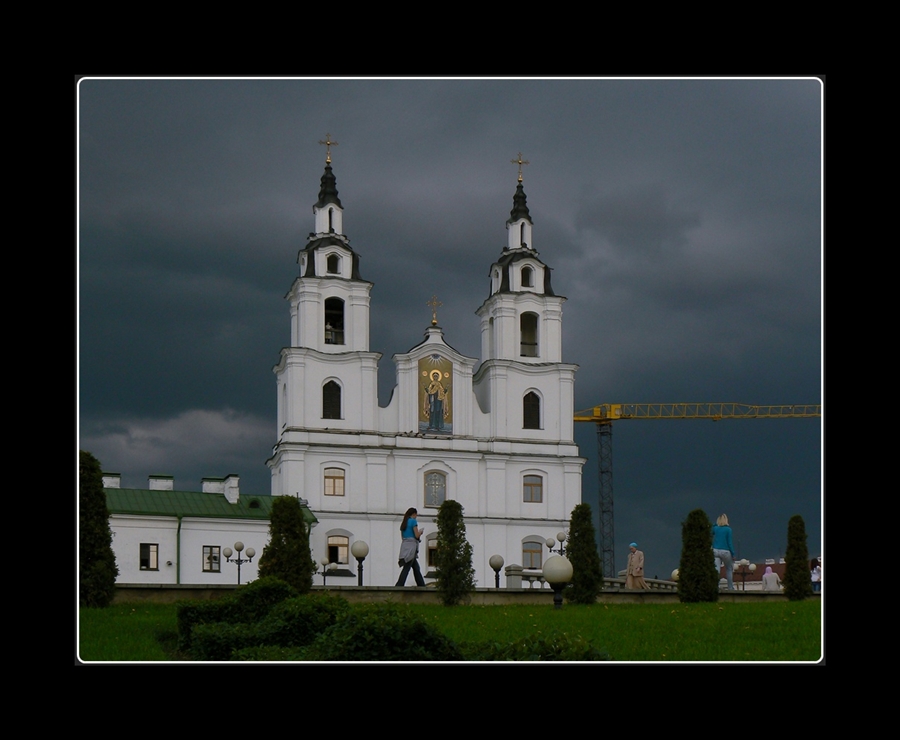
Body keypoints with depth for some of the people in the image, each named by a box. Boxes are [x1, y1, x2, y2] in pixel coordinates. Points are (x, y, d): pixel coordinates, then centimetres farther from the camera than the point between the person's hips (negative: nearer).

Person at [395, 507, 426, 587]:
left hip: (404, 545, 8)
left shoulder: (404, 523, 19)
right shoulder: (413, 521, -4)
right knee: (406, 568, -11)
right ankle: (399, 586, -19)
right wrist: (421, 531, 12)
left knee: (416, 567, 13)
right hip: (411, 546, -8)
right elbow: (417, 535, -10)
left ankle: (421, 585, 15)